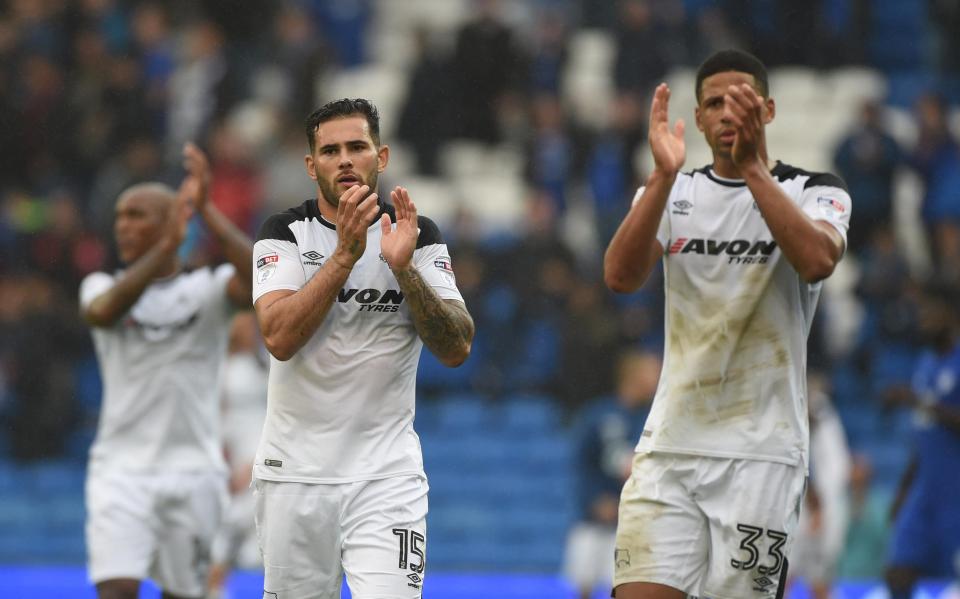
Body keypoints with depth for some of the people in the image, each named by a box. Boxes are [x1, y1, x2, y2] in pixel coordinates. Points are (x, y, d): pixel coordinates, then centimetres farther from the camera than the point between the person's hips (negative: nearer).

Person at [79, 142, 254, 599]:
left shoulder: (208, 288, 3)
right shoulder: (103, 286, 7)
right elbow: (103, 311, -18)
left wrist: (206, 211, -24)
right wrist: (169, 244, -26)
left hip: (193, 471, 0)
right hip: (121, 469, 0)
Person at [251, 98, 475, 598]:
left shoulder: (417, 236, 3)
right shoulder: (284, 234, 0)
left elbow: (457, 349, -7)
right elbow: (279, 337, -16)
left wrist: (403, 267, -20)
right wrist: (346, 254, -22)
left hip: (385, 474, 0)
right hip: (294, 470, 1)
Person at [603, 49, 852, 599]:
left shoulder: (816, 192, 2)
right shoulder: (675, 193, 10)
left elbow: (817, 260, -22)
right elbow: (621, 277, -9)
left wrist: (753, 166, -26)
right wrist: (664, 175, -21)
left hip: (761, 451, -2)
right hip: (670, 443, 2)